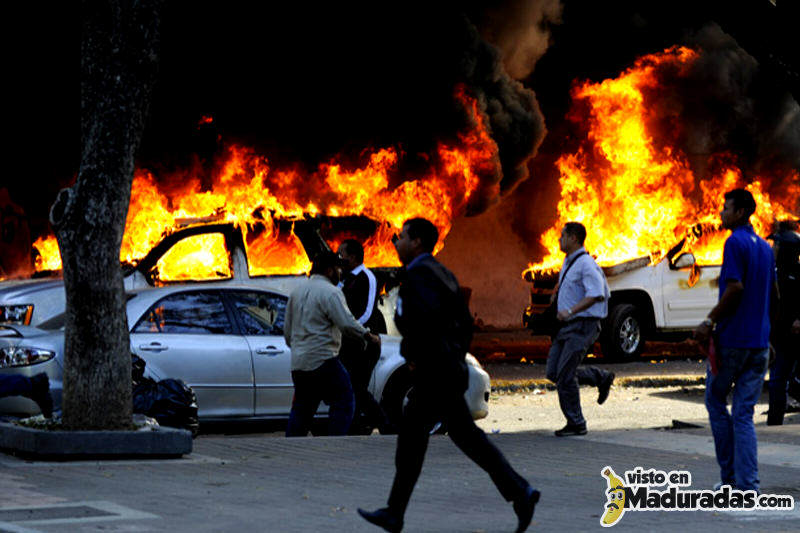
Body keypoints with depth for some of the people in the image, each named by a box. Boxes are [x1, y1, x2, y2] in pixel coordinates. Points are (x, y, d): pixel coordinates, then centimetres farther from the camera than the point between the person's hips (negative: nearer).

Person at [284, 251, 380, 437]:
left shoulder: (297, 292, 17)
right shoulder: (330, 292, -9)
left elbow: (287, 330, 22)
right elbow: (346, 323, -19)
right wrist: (369, 336, -7)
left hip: (298, 362, 8)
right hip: (322, 360, -8)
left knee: (301, 408, 13)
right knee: (343, 402, -2)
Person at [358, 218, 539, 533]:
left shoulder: (419, 274, -14)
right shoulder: (440, 273, 15)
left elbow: (427, 315, -31)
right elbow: (464, 321, 18)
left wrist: (413, 353, -18)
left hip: (435, 375, -10)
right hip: (448, 371, 10)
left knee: (468, 438, -6)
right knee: (411, 436, 12)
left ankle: (519, 492, -6)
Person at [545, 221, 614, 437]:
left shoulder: (586, 264, -15)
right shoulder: (568, 262, 14)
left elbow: (596, 294, -26)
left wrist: (571, 311, -32)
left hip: (583, 325, -9)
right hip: (567, 326, 9)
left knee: (564, 374, -11)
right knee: (554, 373, 5)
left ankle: (576, 424, -2)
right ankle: (601, 377, 19)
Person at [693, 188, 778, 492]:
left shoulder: (735, 243, -11)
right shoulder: (765, 248, 14)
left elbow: (735, 288, -20)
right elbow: (774, 297, 19)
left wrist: (709, 322, -15)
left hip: (732, 339, -7)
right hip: (759, 342, 7)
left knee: (715, 401, 10)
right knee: (744, 414, 5)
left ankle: (729, 475, 9)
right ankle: (747, 485, -3)